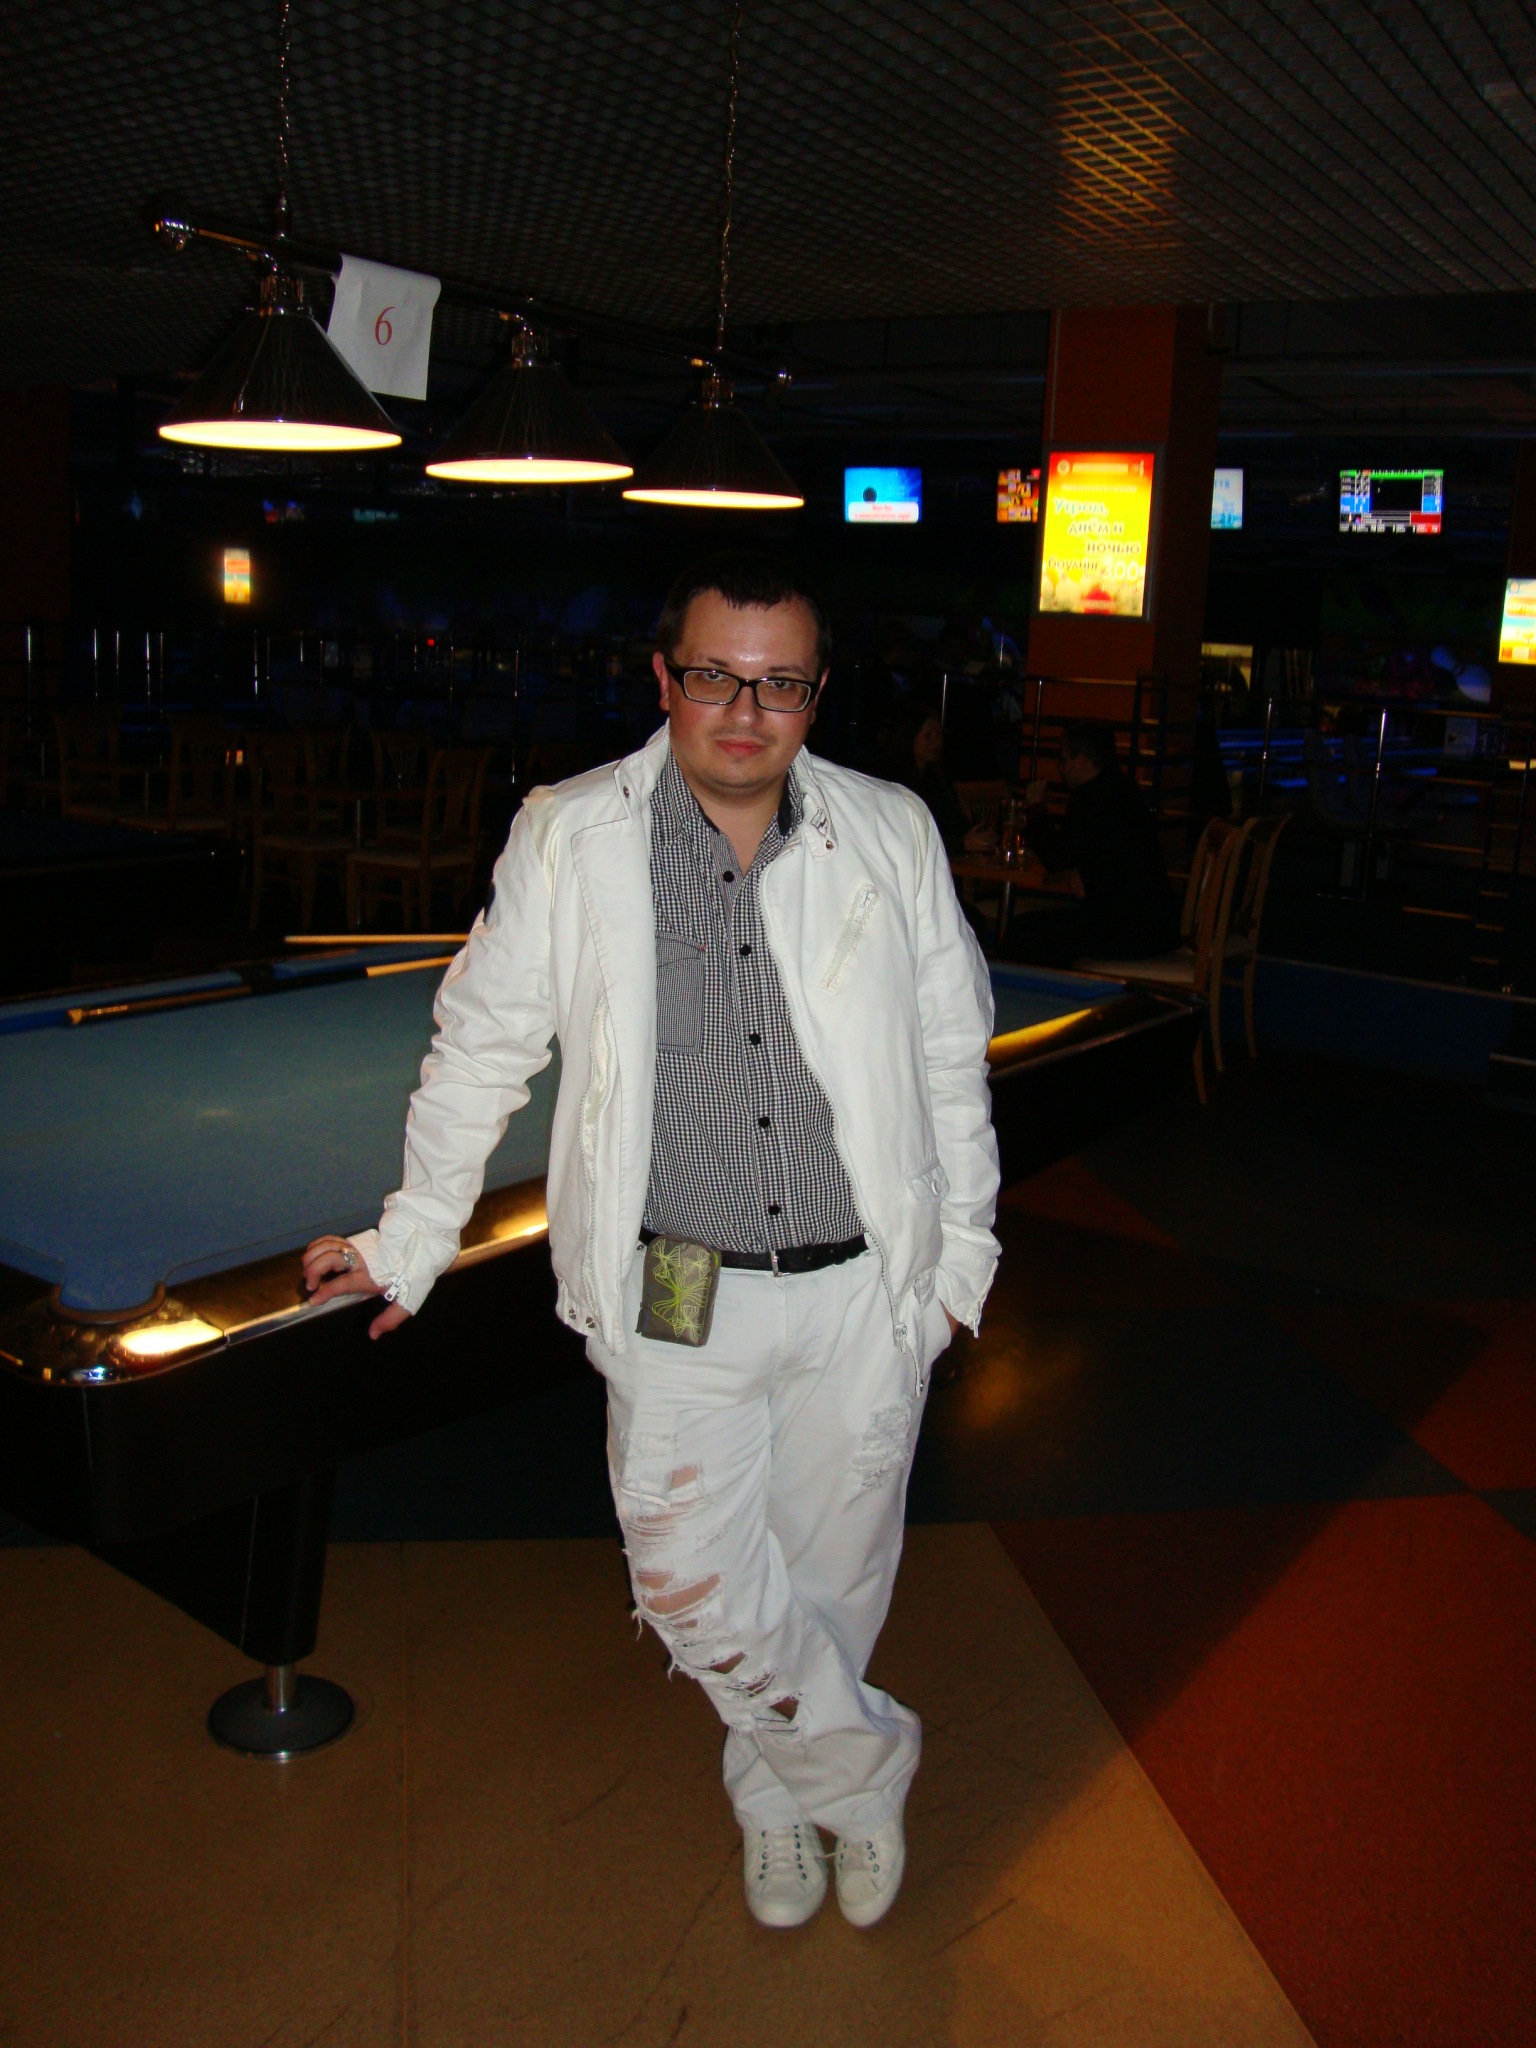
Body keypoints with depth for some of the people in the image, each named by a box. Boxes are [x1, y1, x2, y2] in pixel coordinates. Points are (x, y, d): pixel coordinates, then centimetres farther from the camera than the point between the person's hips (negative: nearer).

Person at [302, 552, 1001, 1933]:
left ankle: (778, 1792, 43)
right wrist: (409, 1243, 8)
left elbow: (951, 1055, 8)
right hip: (676, 1297, -1)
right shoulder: (569, 840, -5)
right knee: (693, 1580, -4)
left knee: (835, 1571, 14)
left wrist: (961, 1255, 9)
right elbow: (484, 1046, 4)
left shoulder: (892, 837, -1)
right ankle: (864, 1761, 25)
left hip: (864, 1293, 2)